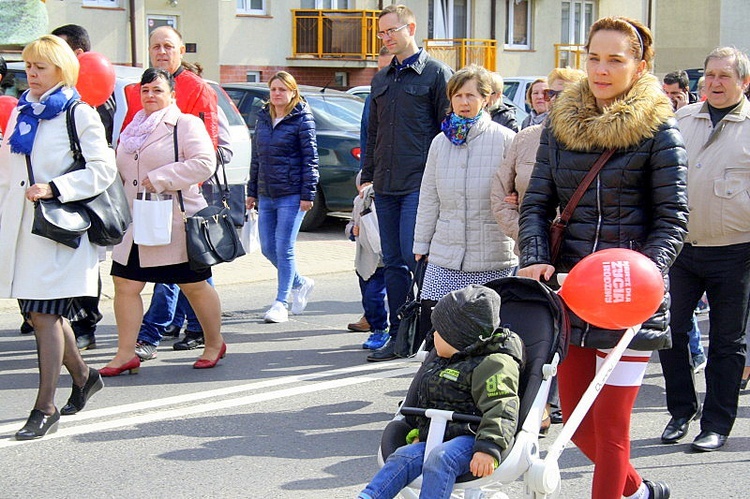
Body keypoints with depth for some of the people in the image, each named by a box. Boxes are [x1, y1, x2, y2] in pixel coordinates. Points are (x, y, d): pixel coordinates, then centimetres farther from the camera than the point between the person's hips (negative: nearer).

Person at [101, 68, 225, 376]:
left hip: (176, 221, -6)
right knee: (125, 285, 0)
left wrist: (160, 179, -19)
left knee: (194, 286, 5)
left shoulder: (186, 124, -5)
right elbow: (120, 171, 27)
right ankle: (126, 353, 6)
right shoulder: (132, 129, 17)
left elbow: (205, 163, -18)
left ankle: (214, 344, 22)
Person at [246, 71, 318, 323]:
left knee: (284, 249, -5)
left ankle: (281, 303, 3)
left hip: (291, 196, -6)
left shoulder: (302, 119, -4)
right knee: (268, 249, 7)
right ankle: (301, 284, 29)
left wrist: (308, 193, -12)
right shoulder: (263, 118, 14)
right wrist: (252, 191, 16)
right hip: (265, 195, 6)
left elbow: (310, 157, -6)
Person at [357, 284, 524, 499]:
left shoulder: (494, 364, -7)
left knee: (439, 460, -35)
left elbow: (501, 411, -19)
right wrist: (418, 433, 21)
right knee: (403, 457, -18)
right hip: (435, 439, 8)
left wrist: (488, 449, -29)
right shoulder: (443, 363, 24)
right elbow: (428, 405, 35)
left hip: (470, 440, -7)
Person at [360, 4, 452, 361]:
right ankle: (398, 336, 12)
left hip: (420, 184, -6)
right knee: (393, 262, 7)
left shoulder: (436, 73, -1)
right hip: (385, 185, 7)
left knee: (414, 257, -12)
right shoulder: (381, 79, 19)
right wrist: (367, 176, 17)